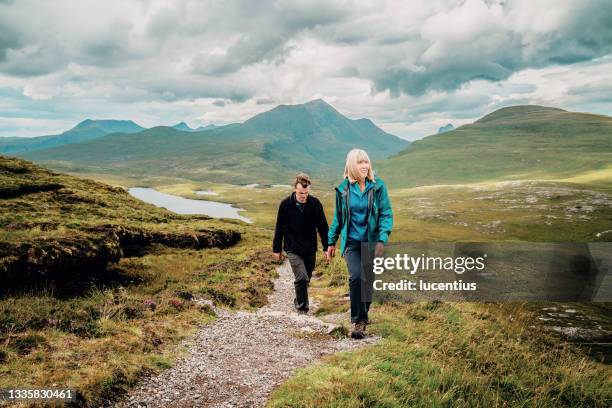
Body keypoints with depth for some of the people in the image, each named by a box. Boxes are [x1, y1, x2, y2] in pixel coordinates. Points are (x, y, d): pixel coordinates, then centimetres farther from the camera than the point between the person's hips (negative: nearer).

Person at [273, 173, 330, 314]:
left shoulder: (315, 203, -7)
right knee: (301, 278, -15)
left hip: (310, 249, 3)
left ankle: (299, 301, 38)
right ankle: (302, 307, 3)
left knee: (306, 279, 13)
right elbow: (279, 228, -1)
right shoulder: (286, 204, -11)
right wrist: (276, 249, 4)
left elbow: (323, 227, 2)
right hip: (293, 249, -3)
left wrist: (327, 247, 1)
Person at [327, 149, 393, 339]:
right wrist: (331, 242, 13)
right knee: (356, 277, -19)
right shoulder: (343, 189, 1)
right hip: (351, 242, 0)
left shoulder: (378, 186, -4)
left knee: (368, 281, 9)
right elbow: (338, 217, 11)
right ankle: (356, 320, -8)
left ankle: (363, 318, 29)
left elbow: (386, 214, -4)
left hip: (371, 242, 0)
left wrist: (382, 239, -17)